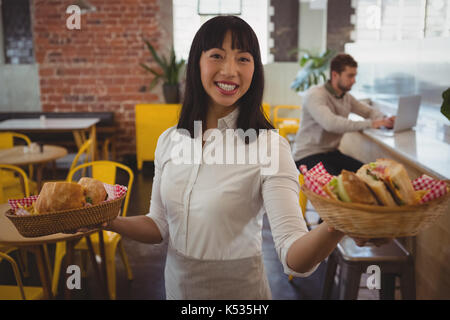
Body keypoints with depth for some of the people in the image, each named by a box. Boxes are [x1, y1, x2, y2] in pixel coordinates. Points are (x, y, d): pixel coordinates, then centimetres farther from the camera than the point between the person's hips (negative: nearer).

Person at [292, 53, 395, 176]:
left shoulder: (346, 97, 8)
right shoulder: (315, 95, -16)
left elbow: (369, 111, 21)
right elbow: (331, 123, -33)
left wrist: (384, 120, -4)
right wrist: (369, 124, -30)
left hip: (332, 152, 7)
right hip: (307, 155, -7)